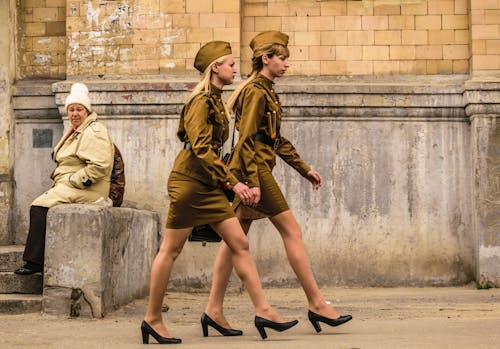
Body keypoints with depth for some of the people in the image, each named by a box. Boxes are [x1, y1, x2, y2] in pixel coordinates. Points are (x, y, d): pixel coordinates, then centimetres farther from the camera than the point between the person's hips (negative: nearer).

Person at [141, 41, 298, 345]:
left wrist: (228, 181, 21)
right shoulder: (201, 101, -13)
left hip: (208, 185, 9)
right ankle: (153, 319, 8)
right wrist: (233, 182, -23)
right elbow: (201, 148, -22)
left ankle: (263, 311, 2)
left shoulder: (215, 100, 15)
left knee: (240, 244, 2)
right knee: (171, 249, -1)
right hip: (189, 181, -9)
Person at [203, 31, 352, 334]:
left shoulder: (266, 91, 19)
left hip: (249, 171, 10)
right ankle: (316, 304, -2)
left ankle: (214, 308, 8)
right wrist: (253, 182, -22)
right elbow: (247, 140, -17)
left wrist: (305, 169, 21)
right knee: (292, 230, -6)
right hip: (254, 169, -10)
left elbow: (277, 140, 23)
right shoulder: (256, 92, -11)